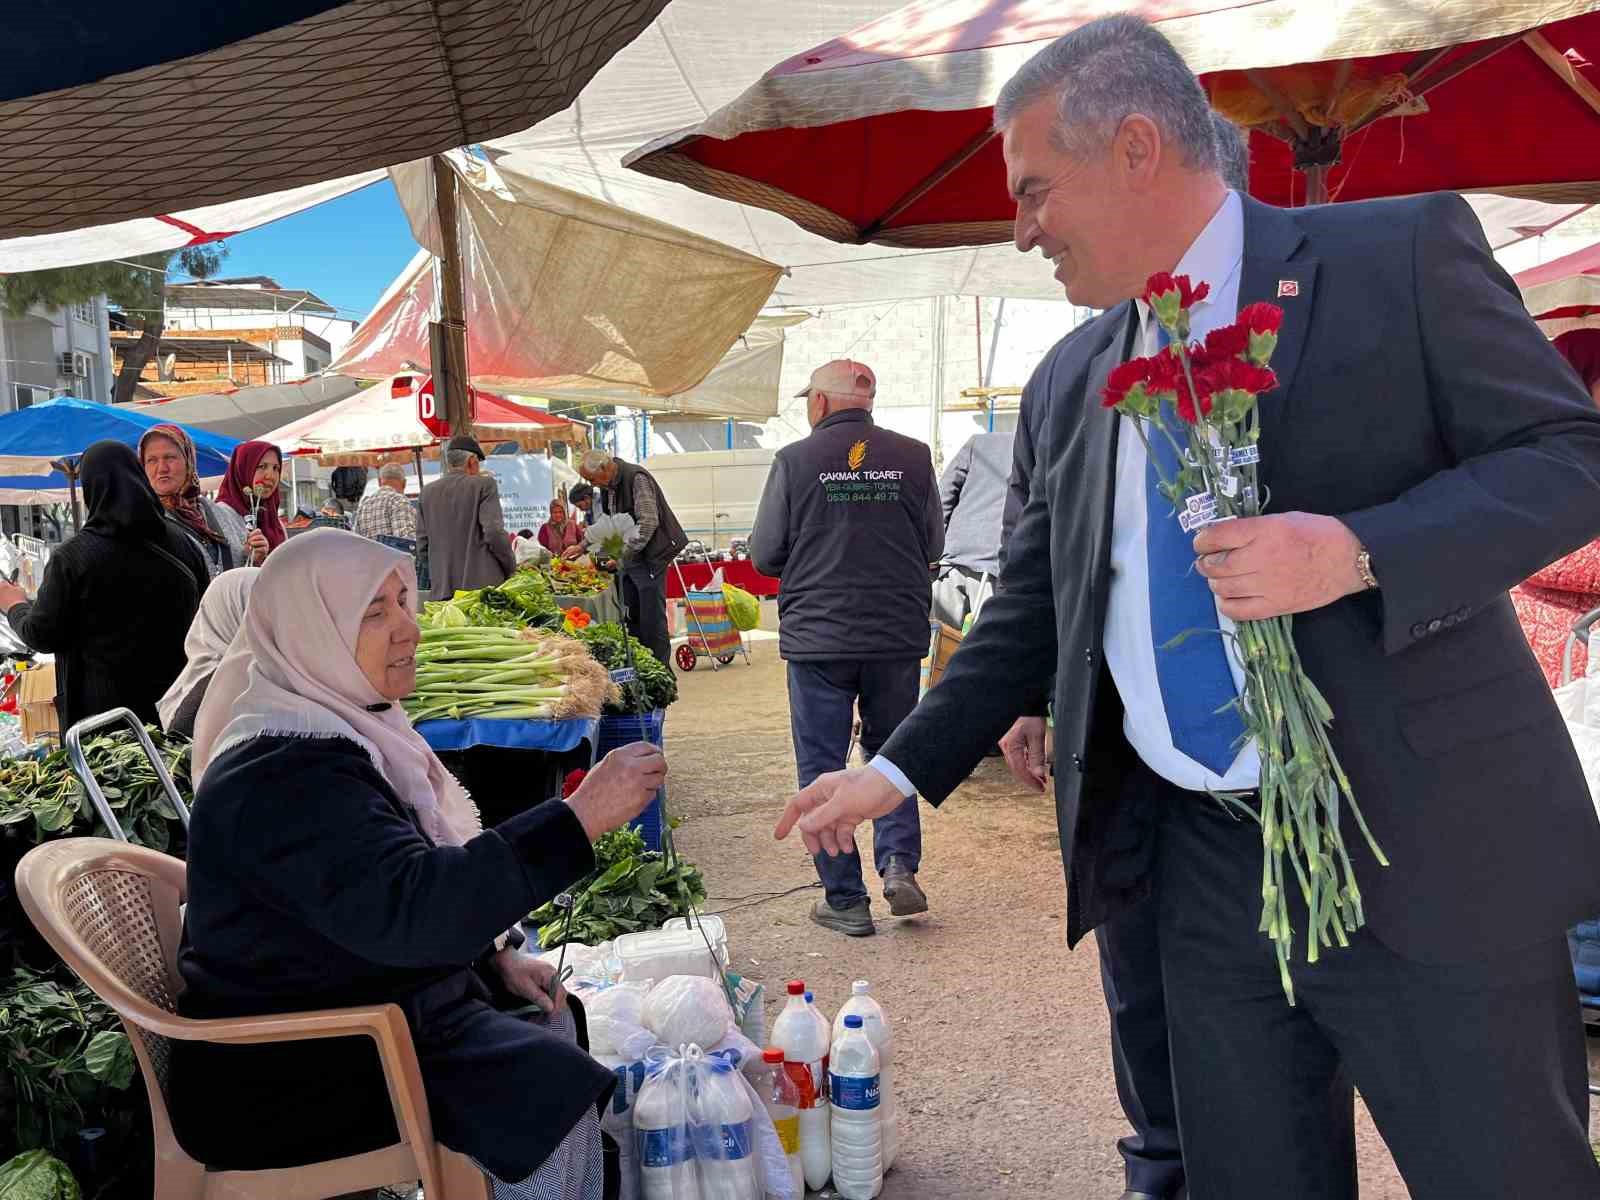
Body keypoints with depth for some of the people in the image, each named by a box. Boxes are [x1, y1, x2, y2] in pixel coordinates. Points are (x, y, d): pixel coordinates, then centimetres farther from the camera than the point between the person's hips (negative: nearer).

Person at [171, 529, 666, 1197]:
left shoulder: (333, 725, 6)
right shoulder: (284, 775, -27)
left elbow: (406, 880, 16)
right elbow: (406, 909, -39)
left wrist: (492, 956, 4)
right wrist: (578, 819, -41)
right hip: (292, 1081, -10)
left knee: (555, 1020, 12)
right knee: (555, 1097, -16)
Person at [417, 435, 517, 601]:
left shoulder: (427, 492, 11)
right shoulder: (484, 484, -3)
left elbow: (422, 548, 10)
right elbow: (494, 533, -11)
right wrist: (511, 570, 1)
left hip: (442, 589, 4)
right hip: (483, 585, -4)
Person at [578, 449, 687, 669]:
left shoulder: (636, 479, -14)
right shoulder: (605, 486, 13)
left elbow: (648, 523, -21)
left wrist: (623, 553, -20)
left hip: (649, 557, -9)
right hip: (628, 559, 9)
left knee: (652, 616, -6)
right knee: (630, 617, 8)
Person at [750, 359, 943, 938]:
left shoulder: (794, 461, -8)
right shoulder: (912, 457, 0)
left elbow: (765, 554, -3)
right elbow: (933, 545, 8)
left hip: (817, 637, -2)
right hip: (898, 633, 3)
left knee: (822, 765, 8)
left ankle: (845, 900, 12)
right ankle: (899, 862, 7)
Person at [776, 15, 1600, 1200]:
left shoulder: (1403, 253, -4)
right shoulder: (1082, 372, 11)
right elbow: (1036, 600, 14)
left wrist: (1358, 551, -23)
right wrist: (899, 769, 11)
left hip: (1430, 847, -4)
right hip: (1208, 865, 5)